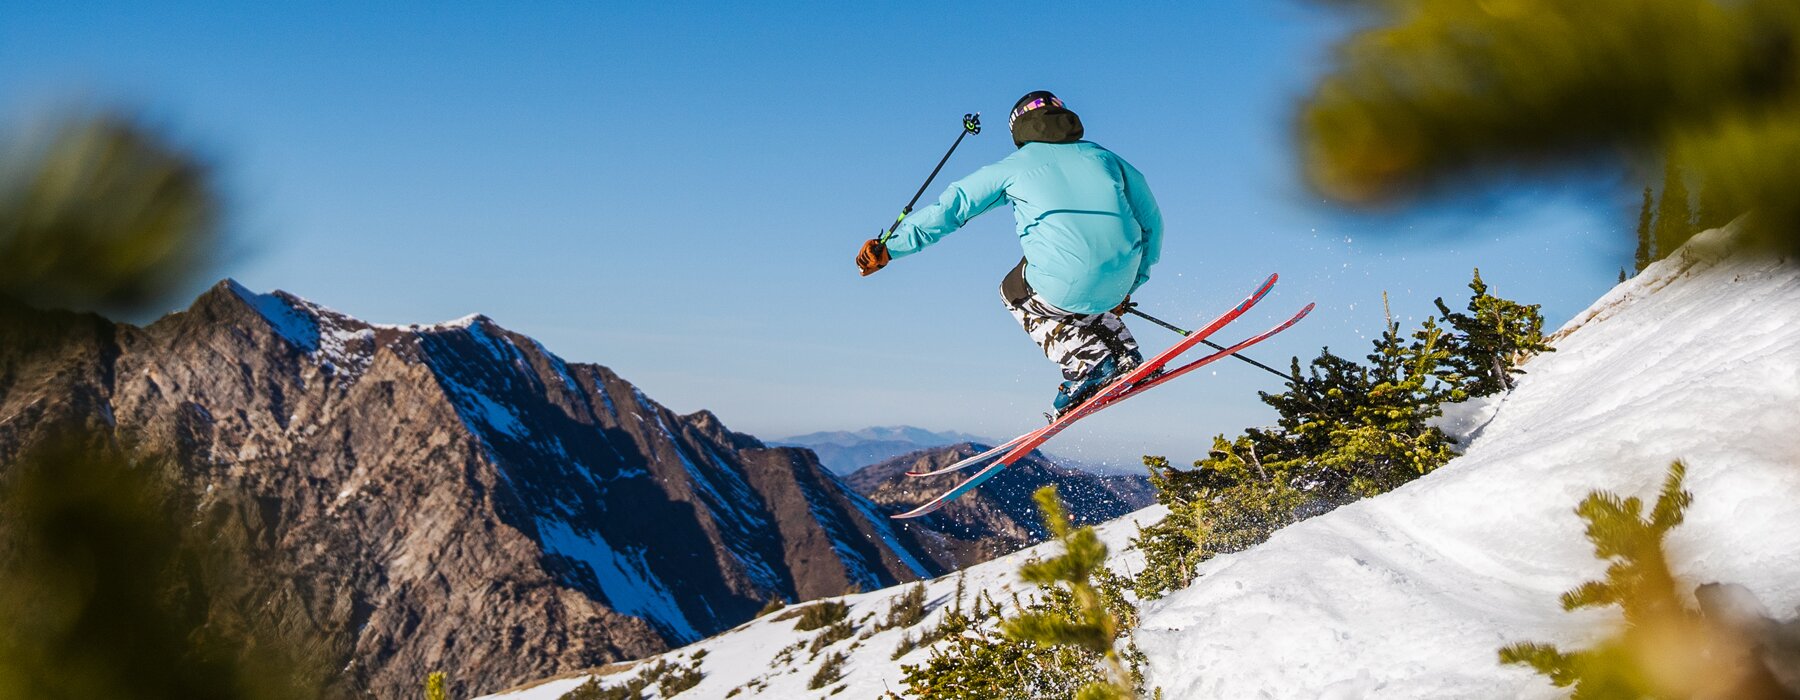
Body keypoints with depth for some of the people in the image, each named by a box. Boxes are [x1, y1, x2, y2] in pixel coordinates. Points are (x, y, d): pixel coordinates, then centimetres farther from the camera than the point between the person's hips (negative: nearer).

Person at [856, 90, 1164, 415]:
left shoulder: (1014, 166, 15)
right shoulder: (1105, 157, 23)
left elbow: (949, 209, 13)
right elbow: (1150, 223, 25)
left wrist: (890, 248, 19)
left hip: (1066, 283, -4)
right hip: (1119, 282, 5)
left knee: (1015, 294, 29)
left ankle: (1088, 362, 13)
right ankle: (1125, 356, 21)